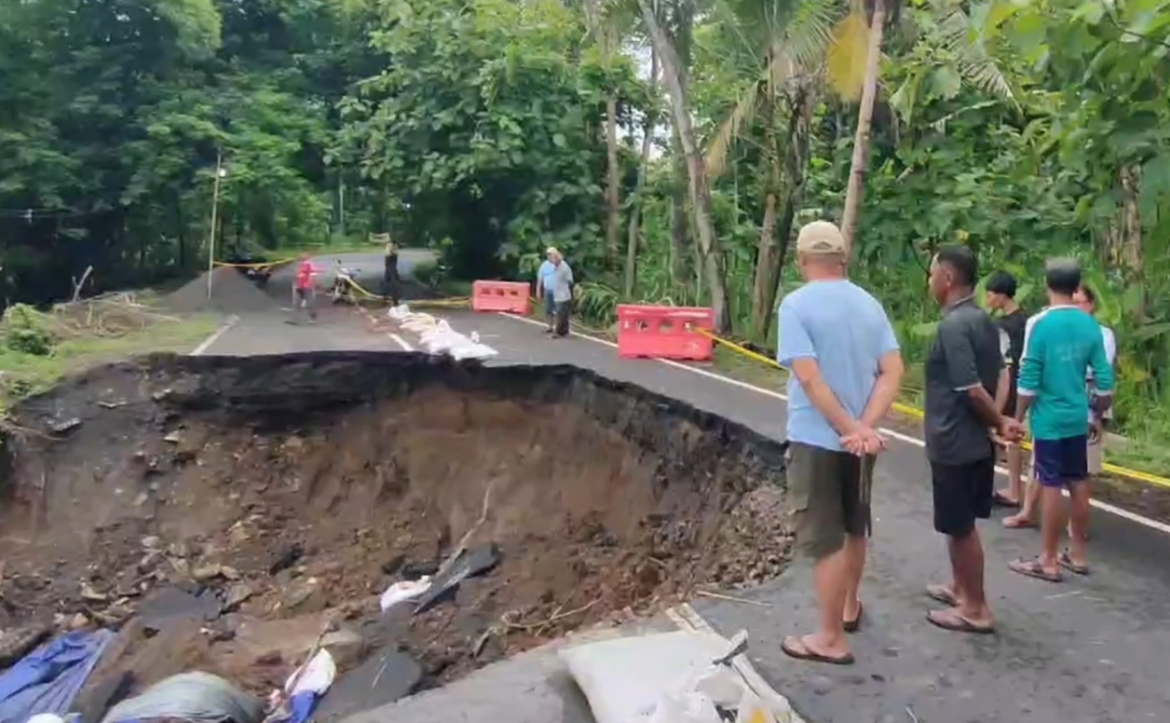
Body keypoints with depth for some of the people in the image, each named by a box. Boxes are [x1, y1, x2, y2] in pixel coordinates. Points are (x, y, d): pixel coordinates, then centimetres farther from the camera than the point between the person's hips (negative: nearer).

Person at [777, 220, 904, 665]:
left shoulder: (796, 304, -14)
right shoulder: (869, 304, 4)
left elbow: (810, 379, -22)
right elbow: (893, 371, -4)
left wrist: (851, 429, -17)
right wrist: (865, 427, -13)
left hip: (817, 439, -6)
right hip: (861, 438, 6)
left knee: (824, 540, 3)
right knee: (855, 528, 23)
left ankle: (831, 640, 13)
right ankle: (849, 607, 42)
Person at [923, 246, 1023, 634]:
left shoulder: (953, 325, -21)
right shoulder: (983, 319, 8)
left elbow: (971, 389, -23)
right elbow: (1000, 374, 11)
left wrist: (1000, 422, -9)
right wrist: (999, 420, 3)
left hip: (954, 442, -9)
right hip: (974, 439, 9)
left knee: (960, 526, 3)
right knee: (962, 523, 22)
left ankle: (976, 609, 14)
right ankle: (959, 586, 37)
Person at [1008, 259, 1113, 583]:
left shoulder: (1039, 323, -14)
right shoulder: (1090, 324, 2)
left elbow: (1029, 380, -14)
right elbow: (1105, 379, 5)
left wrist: (1018, 417, -4)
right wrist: (1098, 416, 17)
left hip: (1049, 419, -6)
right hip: (1078, 418, 6)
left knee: (1051, 487, -1)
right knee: (1078, 485, 14)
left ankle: (1049, 561, 7)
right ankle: (1078, 552, 26)